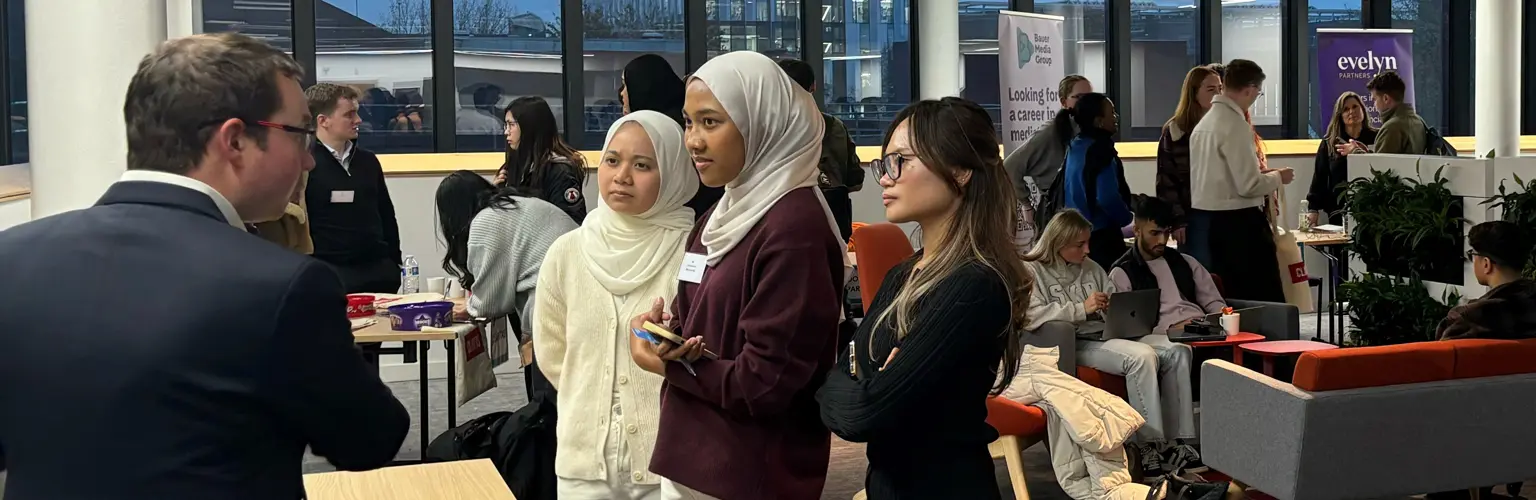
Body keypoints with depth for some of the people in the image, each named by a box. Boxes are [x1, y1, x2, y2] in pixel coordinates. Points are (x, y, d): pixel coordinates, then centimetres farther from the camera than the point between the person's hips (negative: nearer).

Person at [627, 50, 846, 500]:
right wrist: (659, 332, -7)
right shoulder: (726, 214, 8)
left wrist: (668, 363, -9)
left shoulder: (795, 227, -19)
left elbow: (764, 385, -22)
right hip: (690, 460, 8)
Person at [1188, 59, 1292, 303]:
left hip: (1206, 219, 9)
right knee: (1265, 299, -2)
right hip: (1238, 221, -9)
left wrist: (1258, 171, 16)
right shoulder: (1235, 124, -15)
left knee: (1225, 297, 13)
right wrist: (1277, 177, 0)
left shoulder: (1204, 122, 10)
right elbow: (1249, 186, -18)